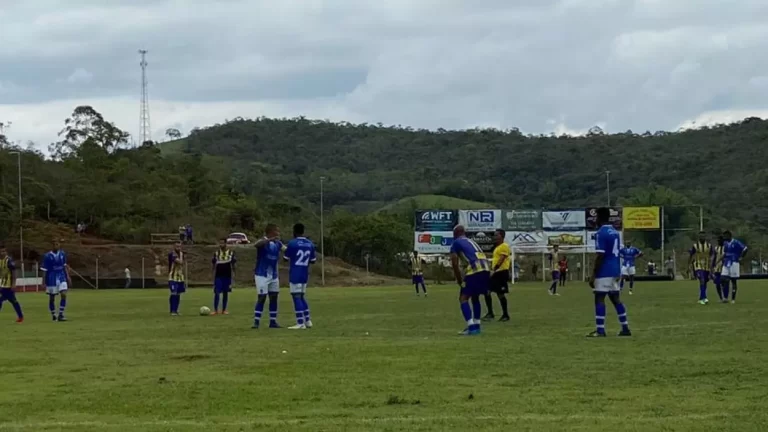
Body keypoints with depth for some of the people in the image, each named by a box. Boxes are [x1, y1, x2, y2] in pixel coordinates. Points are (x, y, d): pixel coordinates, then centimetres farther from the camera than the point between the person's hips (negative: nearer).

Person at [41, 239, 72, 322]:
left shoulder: (62, 254, 1)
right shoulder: (47, 256, -11)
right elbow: (44, 270, -8)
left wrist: (68, 277, 9)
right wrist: (44, 283, -9)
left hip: (61, 277, 3)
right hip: (51, 279, -3)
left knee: (64, 295, -12)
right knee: (52, 298, 7)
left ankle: (61, 315, -7)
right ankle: (53, 315, 25)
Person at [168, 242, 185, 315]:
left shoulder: (181, 254, 13)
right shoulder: (172, 254, -13)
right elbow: (180, 262, -27)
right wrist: (181, 255, -12)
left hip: (180, 278, 7)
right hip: (173, 278, -7)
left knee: (178, 294, 7)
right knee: (174, 294, -13)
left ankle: (175, 310, 13)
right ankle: (172, 311, -9)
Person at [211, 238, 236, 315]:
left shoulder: (231, 253, 0)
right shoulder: (216, 253, 3)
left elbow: (233, 265, 4)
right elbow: (214, 266, 7)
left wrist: (233, 275, -3)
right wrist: (213, 276, 2)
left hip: (227, 276, 0)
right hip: (218, 276, 0)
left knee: (225, 293, 5)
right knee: (217, 293, -5)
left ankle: (224, 310, 12)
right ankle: (215, 310, -1)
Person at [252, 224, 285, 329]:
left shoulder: (277, 243, 6)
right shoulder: (263, 241, -15)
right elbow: (256, 244, -38)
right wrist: (269, 239, -52)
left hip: (274, 275, 7)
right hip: (262, 275, -7)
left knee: (274, 297, 8)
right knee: (262, 298, -8)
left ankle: (273, 321, 16)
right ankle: (256, 322, -4)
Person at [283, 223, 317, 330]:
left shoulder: (292, 243, -12)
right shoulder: (310, 244, 6)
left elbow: (286, 259, -2)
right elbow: (313, 260, 12)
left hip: (295, 275, -6)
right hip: (305, 275, 6)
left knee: (296, 297, -5)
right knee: (301, 297, 18)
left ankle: (300, 323, -9)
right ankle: (307, 321, 17)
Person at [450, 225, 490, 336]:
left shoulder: (456, 243, 11)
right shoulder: (471, 241, 32)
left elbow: (455, 264, 1)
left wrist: (460, 281, 10)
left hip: (474, 269, -7)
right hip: (486, 269, 7)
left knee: (463, 298, 1)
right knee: (475, 297, 25)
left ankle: (471, 327, -11)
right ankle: (476, 326, 25)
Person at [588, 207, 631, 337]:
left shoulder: (601, 233, -14)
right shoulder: (615, 232, 13)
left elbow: (600, 256, -18)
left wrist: (593, 275, -16)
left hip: (604, 272, -9)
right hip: (615, 271, 9)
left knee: (599, 299, -6)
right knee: (616, 299, 12)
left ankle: (600, 330, -9)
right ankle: (625, 328, 11)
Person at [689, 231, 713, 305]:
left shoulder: (709, 245, 3)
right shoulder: (695, 246, -4)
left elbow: (710, 257, 6)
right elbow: (691, 257, 3)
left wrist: (711, 268, 1)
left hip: (706, 267, 4)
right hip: (698, 266, -4)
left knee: (704, 282, 10)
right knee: (702, 281, -21)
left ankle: (701, 299, 22)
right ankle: (704, 298, -26)